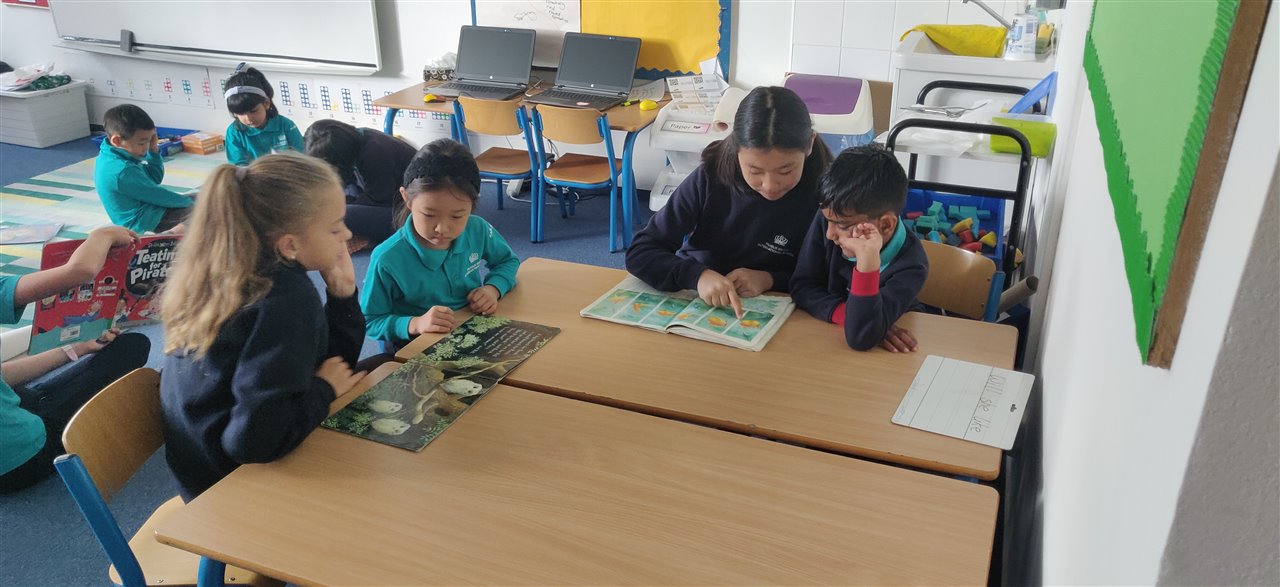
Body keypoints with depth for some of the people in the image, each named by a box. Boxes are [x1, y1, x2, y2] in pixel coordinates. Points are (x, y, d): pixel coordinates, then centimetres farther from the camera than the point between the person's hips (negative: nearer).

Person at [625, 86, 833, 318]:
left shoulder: (823, 192, -15)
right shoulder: (711, 177, -15)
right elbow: (640, 251, -15)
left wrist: (770, 280, -20)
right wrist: (697, 275, -31)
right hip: (692, 297, 1)